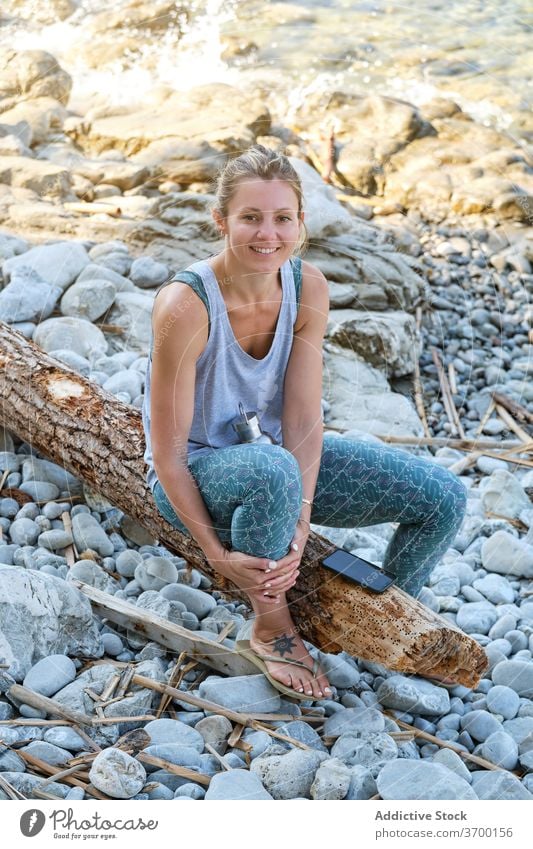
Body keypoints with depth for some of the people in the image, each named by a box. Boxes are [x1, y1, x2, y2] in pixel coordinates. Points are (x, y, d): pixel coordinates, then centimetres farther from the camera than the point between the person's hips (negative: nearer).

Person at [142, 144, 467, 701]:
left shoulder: (308, 288, -12)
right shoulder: (186, 304, -27)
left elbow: (305, 421, -15)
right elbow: (167, 453, -22)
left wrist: (299, 529, -25)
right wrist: (217, 555, -25)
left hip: (276, 453, 5)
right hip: (195, 475, -5)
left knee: (443, 496, -8)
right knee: (272, 471, -42)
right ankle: (271, 626, -14)